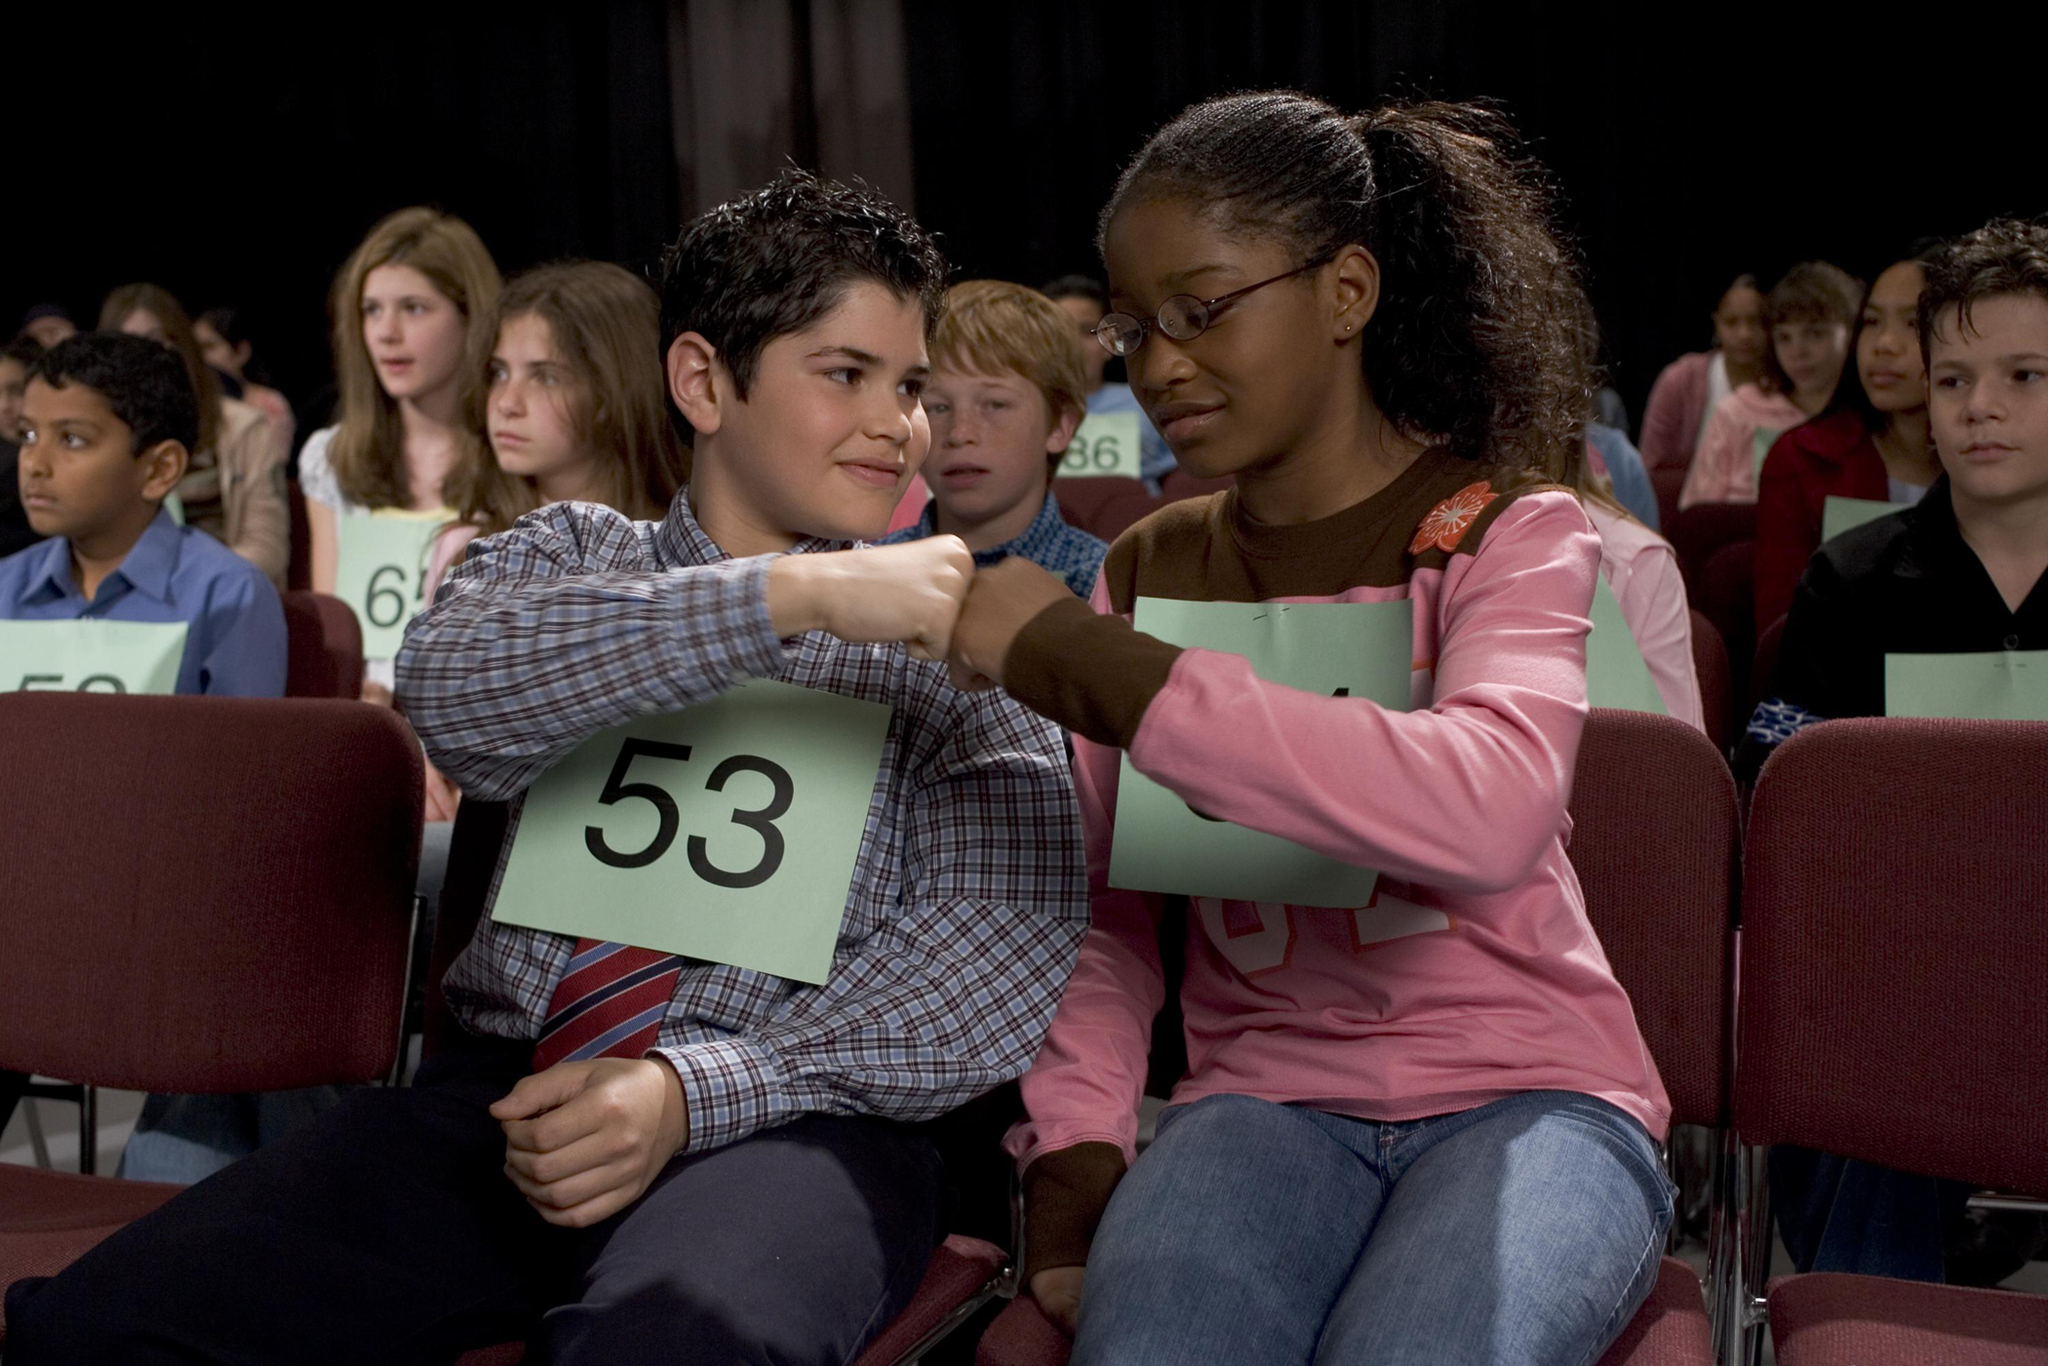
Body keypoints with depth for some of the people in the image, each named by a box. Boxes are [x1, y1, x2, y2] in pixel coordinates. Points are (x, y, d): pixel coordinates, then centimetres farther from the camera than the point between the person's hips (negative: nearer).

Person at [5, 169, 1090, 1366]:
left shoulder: (949, 632, 11)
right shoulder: (569, 553, 15)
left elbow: (1014, 924, -3)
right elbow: (456, 694, -9)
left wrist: (700, 1090, -15)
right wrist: (804, 594, -20)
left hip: (793, 1119, -2)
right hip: (507, 1085, 3)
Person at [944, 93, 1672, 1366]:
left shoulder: (1507, 531, -4)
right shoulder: (1148, 570, 9)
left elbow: (1489, 813, -27)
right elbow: (1108, 919, 10)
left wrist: (1079, 661, -27)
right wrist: (1075, 1154, -9)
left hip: (1527, 1091, -2)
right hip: (1266, 1097, 2)